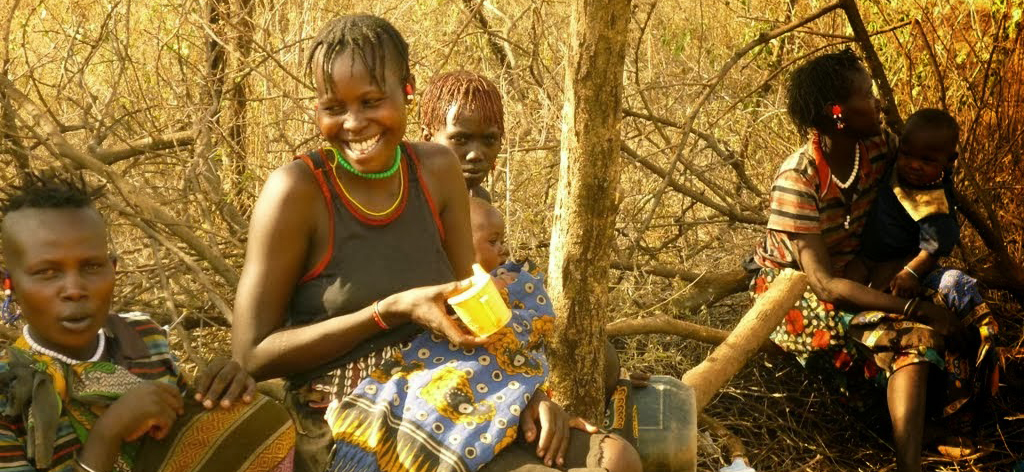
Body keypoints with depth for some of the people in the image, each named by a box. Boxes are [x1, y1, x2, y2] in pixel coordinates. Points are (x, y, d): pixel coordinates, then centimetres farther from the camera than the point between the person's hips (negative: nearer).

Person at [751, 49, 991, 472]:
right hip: (792, 292, -4)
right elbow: (823, 284, -30)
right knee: (910, 331, -30)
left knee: (918, 333, -27)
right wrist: (917, 309, -33)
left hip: (855, 276, 4)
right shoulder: (798, 179, -26)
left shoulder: (880, 147, -9)